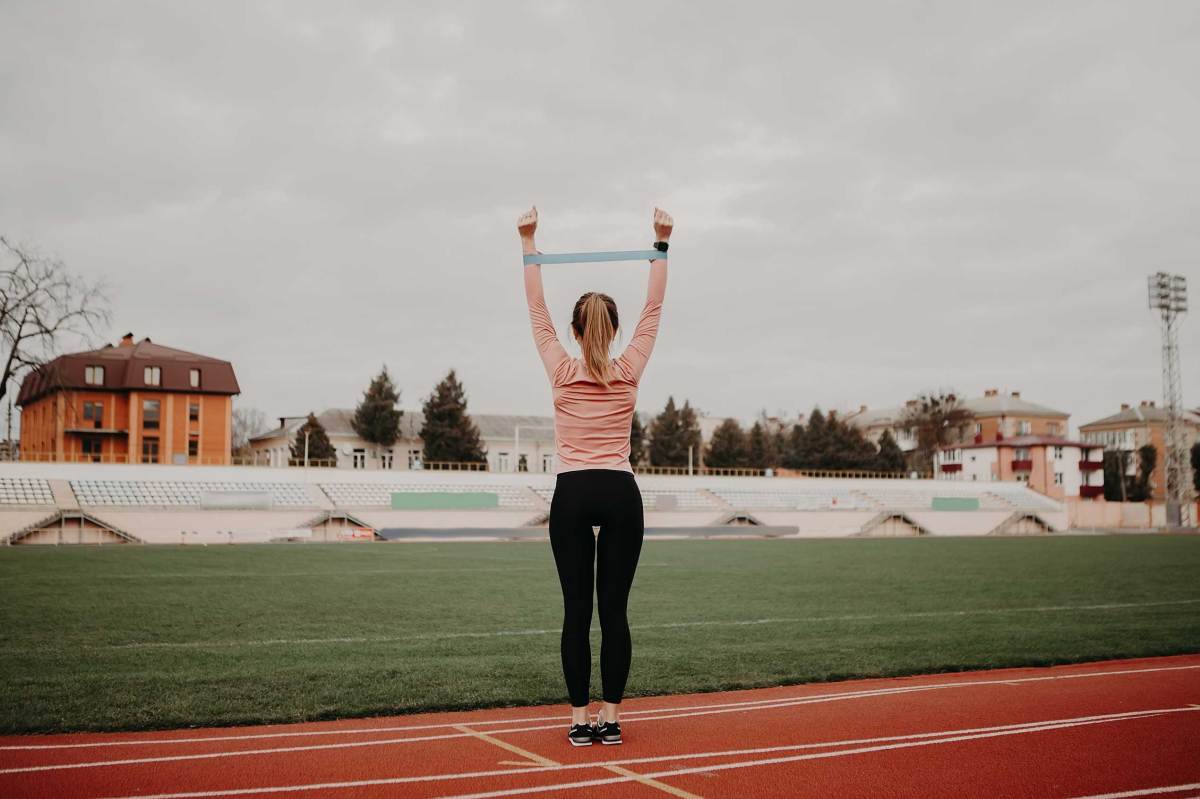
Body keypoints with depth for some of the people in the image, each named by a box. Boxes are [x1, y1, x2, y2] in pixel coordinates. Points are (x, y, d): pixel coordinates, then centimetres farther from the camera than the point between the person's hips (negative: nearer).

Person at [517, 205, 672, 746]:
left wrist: (529, 244, 14)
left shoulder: (561, 372, 0)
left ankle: (580, 719, 4)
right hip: (620, 494, 1)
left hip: (573, 495, -1)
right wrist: (661, 245, 15)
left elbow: (537, 312, 8)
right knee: (614, 610, 4)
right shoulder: (629, 371, 2)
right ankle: (609, 717, 7)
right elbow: (653, 309, 10)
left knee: (576, 611, 2)